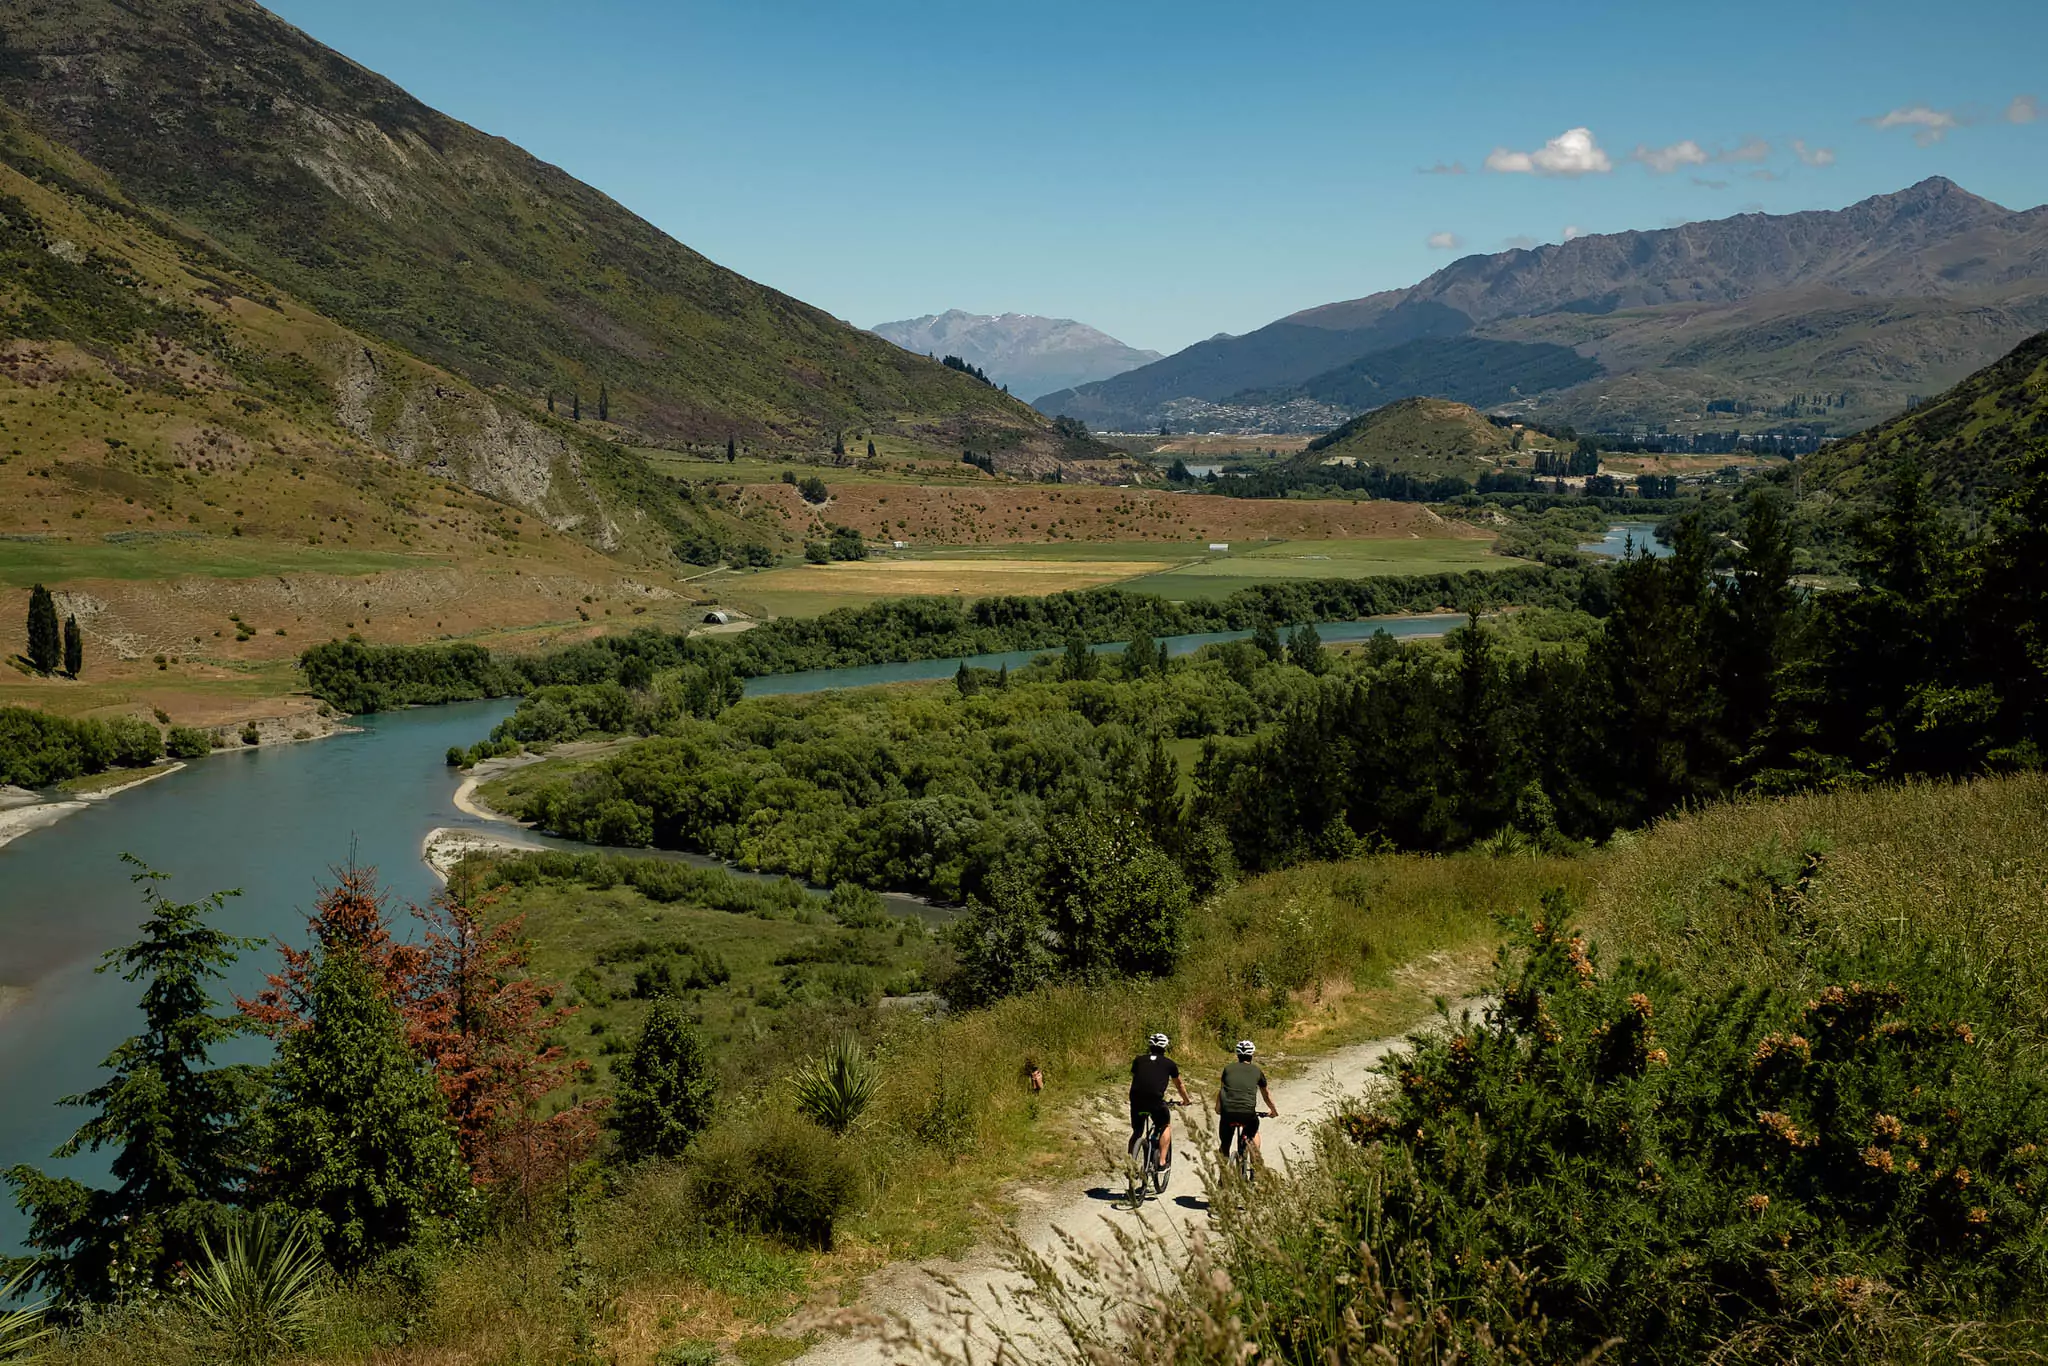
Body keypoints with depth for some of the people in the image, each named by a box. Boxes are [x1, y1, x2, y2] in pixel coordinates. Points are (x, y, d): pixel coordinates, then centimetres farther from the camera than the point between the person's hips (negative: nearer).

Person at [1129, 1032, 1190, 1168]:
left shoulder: (1138, 1060, 20)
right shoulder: (1169, 1063, 17)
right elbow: (1179, 1084, 31)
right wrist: (1185, 1100, 49)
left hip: (1136, 1101, 2)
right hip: (1155, 1101, -2)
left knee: (1137, 1132, 22)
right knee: (1166, 1126, 23)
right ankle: (1162, 1161, 13)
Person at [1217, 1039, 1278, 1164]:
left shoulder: (1228, 1069, 17)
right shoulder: (1257, 1070, 16)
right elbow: (1266, 1094, 28)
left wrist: (1218, 1108, 43)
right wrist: (1273, 1110, 44)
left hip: (1227, 1112, 0)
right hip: (1248, 1113, 0)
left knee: (1225, 1145, 18)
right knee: (1254, 1133, 31)